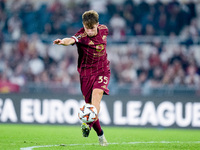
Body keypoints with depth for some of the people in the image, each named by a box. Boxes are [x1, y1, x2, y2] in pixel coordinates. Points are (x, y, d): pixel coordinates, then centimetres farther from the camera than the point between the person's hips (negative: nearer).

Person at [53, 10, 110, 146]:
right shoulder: (82, 35, -18)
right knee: (90, 104, 1)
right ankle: (100, 135, 17)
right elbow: (72, 40, -40)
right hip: (86, 73, -1)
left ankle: (88, 123, -42)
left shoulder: (103, 30, -4)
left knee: (96, 96, -25)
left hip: (102, 71, 1)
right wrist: (63, 42, -63)